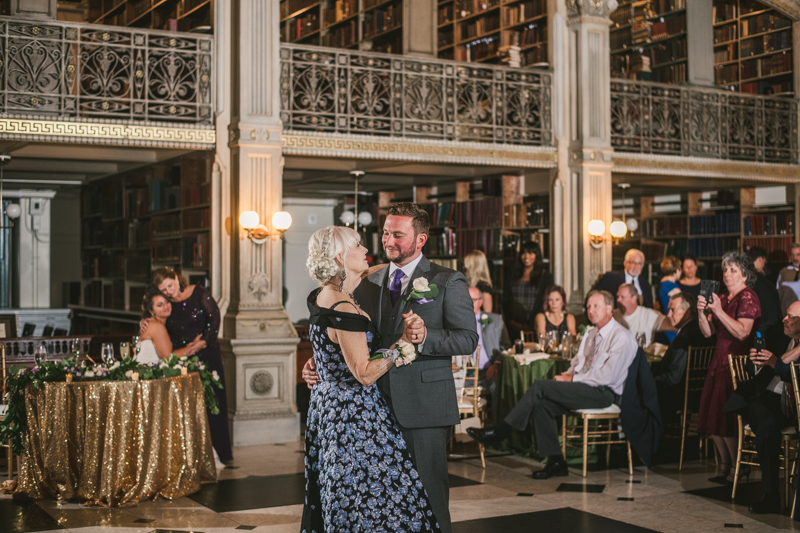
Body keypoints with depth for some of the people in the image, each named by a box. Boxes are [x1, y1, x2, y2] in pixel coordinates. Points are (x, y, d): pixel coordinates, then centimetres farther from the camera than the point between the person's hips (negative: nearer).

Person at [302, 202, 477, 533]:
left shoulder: (448, 282, -3)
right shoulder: (369, 282, 11)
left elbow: (468, 339, -11)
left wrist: (426, 338, -27)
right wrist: (317, 361, -1)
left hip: (424, 405, -5)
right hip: (377, 403, 5)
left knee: (429, 493, 2)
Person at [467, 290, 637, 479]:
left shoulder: (622, 337, -11)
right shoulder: (591, 334, 19)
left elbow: (607, 376, -19)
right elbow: (577, 362, 24)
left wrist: (573, 378, -14)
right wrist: (568, 375, 0)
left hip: (603, 393, -9)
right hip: (585, 388, 9)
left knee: (540, 386, -19)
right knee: (541, 403, -16)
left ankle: (499, 432, -11)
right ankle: (555, 462, -11)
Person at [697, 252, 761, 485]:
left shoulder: (748, 297, -9)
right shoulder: (723, 298, 16)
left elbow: (742, 332, -21)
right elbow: (708, 332, 11)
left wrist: (718, 311, -22)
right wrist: (702, 312, -6)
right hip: (720, 360, 8)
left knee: (724, 416, -12)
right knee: (712, 413, 5)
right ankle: (724, 465, 18)